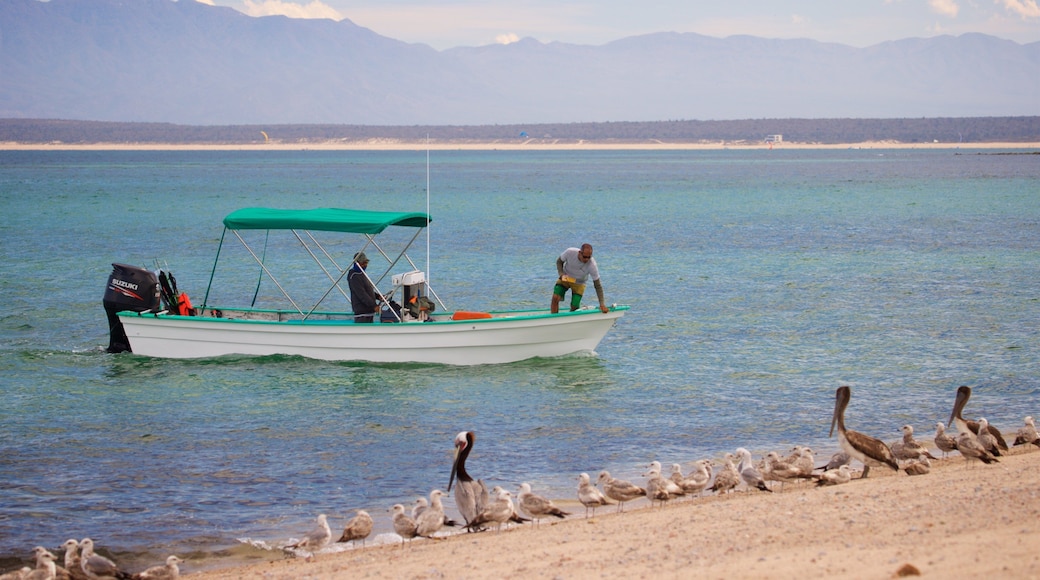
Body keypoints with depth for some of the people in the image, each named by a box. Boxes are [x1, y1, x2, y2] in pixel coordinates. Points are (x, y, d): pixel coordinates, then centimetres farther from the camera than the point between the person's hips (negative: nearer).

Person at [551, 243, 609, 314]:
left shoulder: (592, 265, -33)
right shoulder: (570, 252, -30)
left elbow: (597, 285, -25)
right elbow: (559, 261, -7)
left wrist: (602, 304, -30)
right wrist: (561, 274, -25)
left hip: (579, 283, -1)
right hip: (565, 278, 1)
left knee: (574, 308, -7)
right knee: (555, 298, -18)